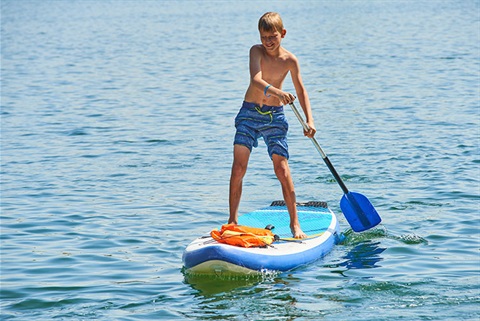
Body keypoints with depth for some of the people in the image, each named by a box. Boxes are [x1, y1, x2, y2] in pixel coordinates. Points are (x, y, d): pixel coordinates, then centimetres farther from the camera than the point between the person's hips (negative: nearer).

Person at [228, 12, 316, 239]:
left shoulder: (290, 60, -6)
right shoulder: (256, 51, -11)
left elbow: (301, 92, 2)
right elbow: (256, 79, -29)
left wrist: (309, 120, -10)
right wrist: (276, 92, -48)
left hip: (275, 117, 0)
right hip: (249, 112, 0)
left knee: (282, 169, -6)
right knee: (239, 167, -9)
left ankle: (294, 222, 4)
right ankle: (232, 220, 0)